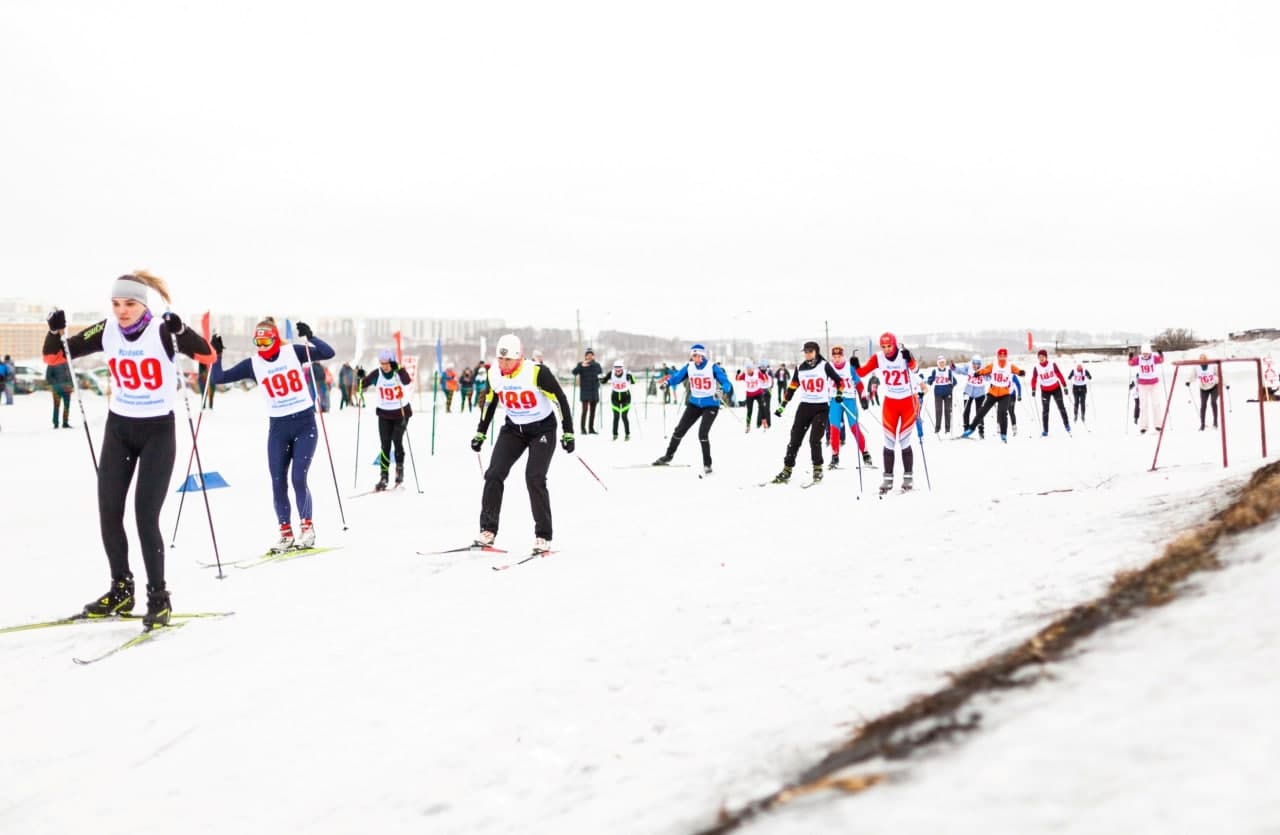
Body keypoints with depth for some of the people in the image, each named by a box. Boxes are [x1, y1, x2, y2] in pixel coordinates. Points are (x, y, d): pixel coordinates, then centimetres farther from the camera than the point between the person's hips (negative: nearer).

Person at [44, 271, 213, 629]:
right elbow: (54, 355, 3)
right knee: (109, 513, 6)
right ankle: (121, 590, 22)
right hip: (118, 428, 5)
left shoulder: (163, 331, -16)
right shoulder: (107, 332, -3)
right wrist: (55, 331, -17)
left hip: (157, 430, -5)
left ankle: (159, 596, 3)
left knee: (145, 517, -9)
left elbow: (207, 355, -29)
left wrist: (180, 331, -44)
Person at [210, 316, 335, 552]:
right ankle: (286, 532, 10)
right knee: (278, 482, -1)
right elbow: (218, 378, 2)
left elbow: (328, 353, -11)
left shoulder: (293, 352, -3)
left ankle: (307, 527, 4)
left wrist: (309, 337, -24)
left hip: (305, 424, -3)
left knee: (298, 478, -11)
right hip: (278, 428, 3)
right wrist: (217, 354, -12)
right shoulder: (253, 363, 2)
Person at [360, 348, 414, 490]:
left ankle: (400, 469, 7)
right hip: (384, 414, 2)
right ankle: (383, 477, 0)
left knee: (397, 440, -14)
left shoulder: (400, 372, -15)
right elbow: (362, 386, -4)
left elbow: (407, 382, -33)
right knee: (385, 444, -3)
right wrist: (361, 379, -25)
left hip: (401, 412, -2)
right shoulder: (377, 374, -8)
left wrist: (398, 370, -48)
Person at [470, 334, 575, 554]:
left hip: (542, 429, -5)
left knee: (534, 479, -16)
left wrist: (568, 433, -15)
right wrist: (480, 433, 13)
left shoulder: (537, 372, -24)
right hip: (513, 429, 5)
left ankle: (543, 537, -4)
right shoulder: (494, 375, -8)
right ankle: (488, 530, 5)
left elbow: (560, 399, -15)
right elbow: (489, 404, 10)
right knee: (494, 474, -7)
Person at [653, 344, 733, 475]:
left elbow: (725, 381, -21)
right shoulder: (689, 367, -4)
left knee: (703, 434, -16)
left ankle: (707, 464, 2)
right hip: (694, 404, 5)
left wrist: (724, 389, -44)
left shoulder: (712, 367, -16)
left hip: (710, 405, -5)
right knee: (679, 430, 8)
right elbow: (677, 376, -10)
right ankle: (668, 456, 29)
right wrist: (668, 382, -31)